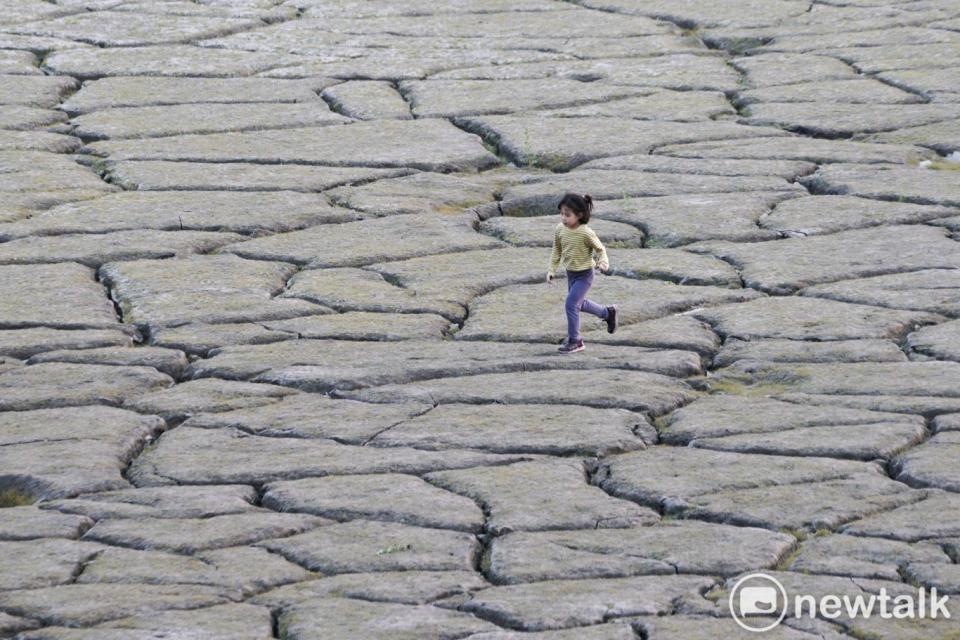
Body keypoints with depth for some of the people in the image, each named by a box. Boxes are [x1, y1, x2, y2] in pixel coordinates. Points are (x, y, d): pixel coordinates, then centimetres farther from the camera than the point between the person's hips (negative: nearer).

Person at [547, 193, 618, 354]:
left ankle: (575, 341, 2)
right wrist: (552, 269, 3)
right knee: (580, 304, 22)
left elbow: (600, 249, -11)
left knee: (571, 304, -12)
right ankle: (608, 313, 46)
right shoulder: (560, 230, -8)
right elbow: (557, 250, 6)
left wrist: (603, 262, -28)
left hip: (584, 275, -7)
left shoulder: (586, 233, -25)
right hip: (571, 273, 7)